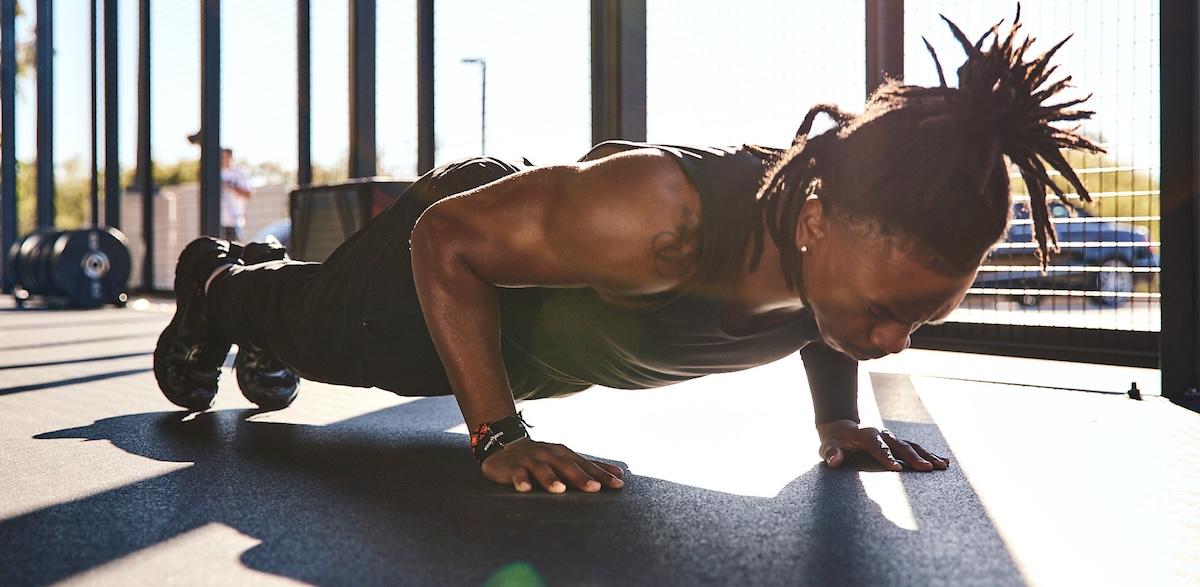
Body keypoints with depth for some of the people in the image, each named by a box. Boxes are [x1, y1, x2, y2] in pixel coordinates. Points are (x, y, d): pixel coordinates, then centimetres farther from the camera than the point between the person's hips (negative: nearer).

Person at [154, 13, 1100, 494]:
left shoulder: (852, 239, -29)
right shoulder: (656, 217, -50)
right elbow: (447, 239, -35)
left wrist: (838, 419, -14)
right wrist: (498, 438, -37)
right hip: (447, 248, -6)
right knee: (311, 333, 29)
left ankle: (263, 273, 71)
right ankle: (216, 284, 63)